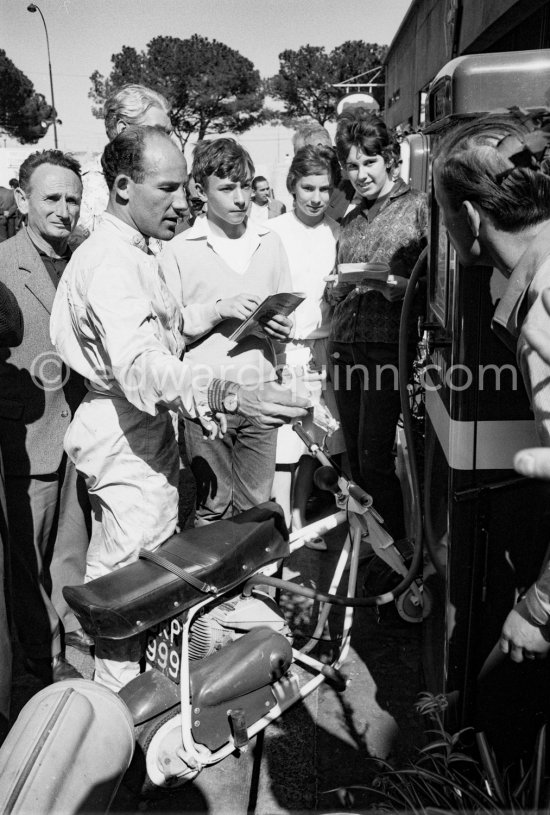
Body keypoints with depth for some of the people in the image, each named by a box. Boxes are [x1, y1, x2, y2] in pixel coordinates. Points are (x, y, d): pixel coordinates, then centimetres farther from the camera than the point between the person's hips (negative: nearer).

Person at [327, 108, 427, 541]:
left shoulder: (418, 206, 2)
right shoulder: (351, 220, 19)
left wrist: (395, 286, -17)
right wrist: (337, 289, 6)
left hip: (387, 344, -6)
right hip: (345, 345, 6)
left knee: (375, 460, -8)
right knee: (356, 460, 8)